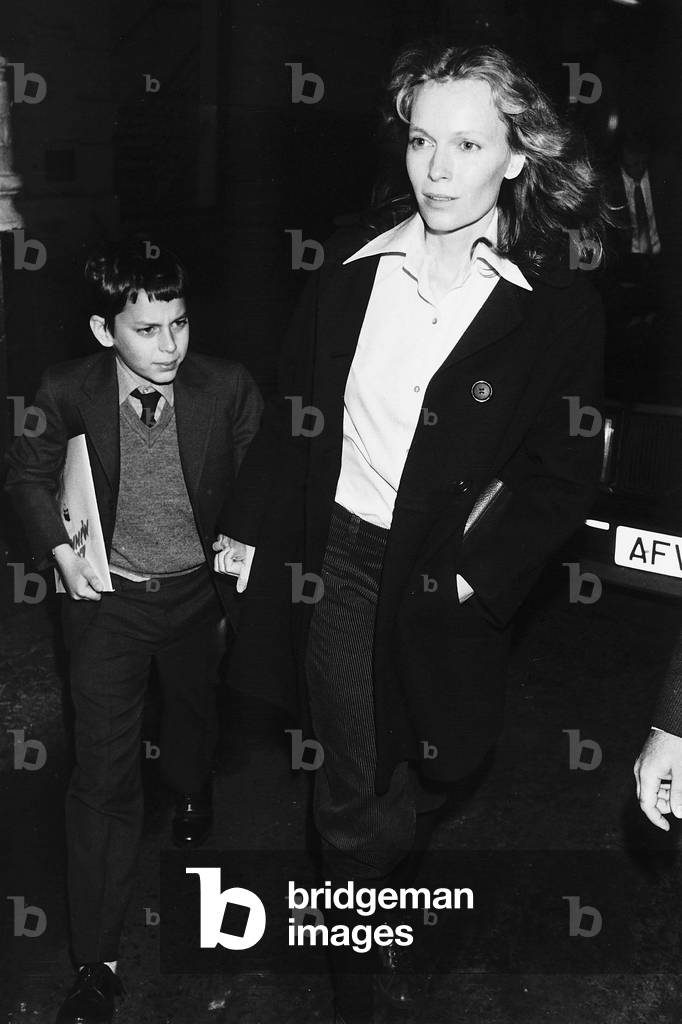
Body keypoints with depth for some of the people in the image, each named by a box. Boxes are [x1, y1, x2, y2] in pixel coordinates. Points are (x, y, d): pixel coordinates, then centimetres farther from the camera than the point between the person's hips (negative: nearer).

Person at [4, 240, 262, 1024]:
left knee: (195, 713, 27)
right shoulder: (66, 393, -17)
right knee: (102, 775, -2)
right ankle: (96, 961, 12)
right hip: (107, 596, -1)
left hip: (198, 591, 2)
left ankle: (191, 792, 65)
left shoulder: (227, 389, -17)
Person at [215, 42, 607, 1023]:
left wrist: (476, 575, -13)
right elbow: (291, 415, 8)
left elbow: (565, 473, -6)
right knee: (356, 796, 8)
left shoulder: (558, 306, -7)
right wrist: (250, 531, 5)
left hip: (454, 582, -1)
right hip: (338, 557, 1)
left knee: (437, 778, 14)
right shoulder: (351, 275, 0)